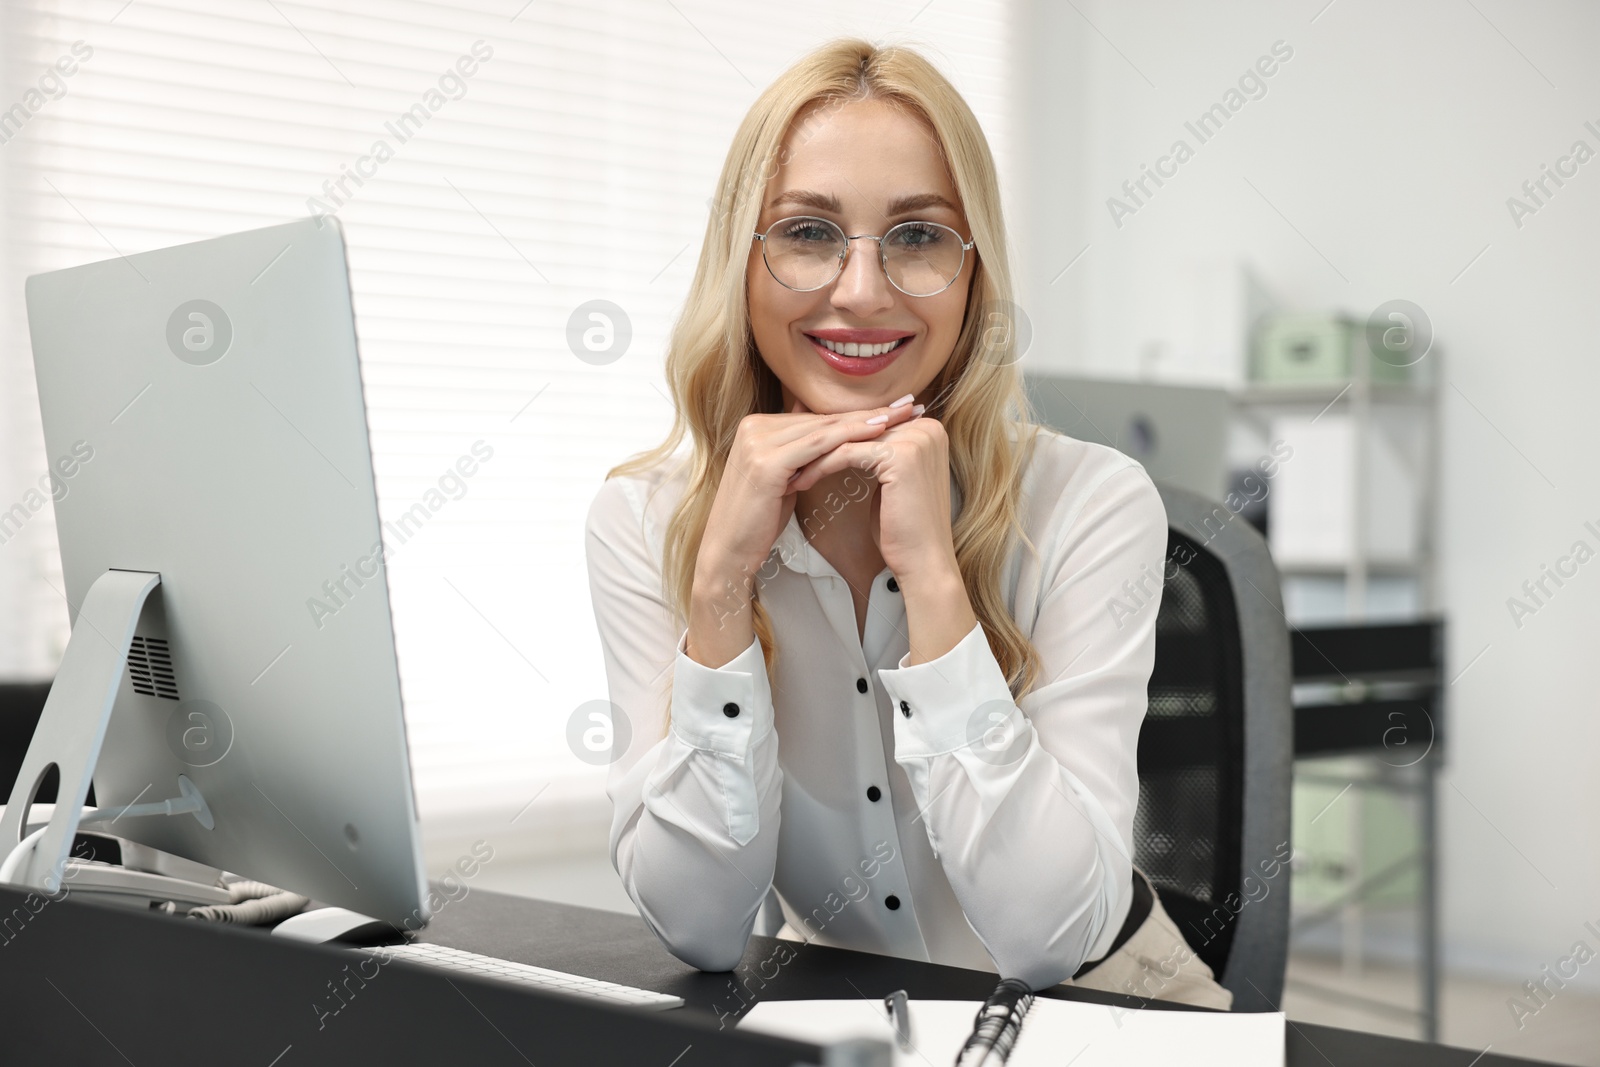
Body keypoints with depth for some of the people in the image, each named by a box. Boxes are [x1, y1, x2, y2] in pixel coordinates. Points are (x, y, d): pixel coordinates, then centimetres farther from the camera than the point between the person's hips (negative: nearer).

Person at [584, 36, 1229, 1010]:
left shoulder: (1093, 504, -14)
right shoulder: (643, 519, -9)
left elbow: (1049, 941, -21)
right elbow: (699, 930, -14)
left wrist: (931, 574, -26)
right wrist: (722, 580, -23)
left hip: (1096, 1002, 0)